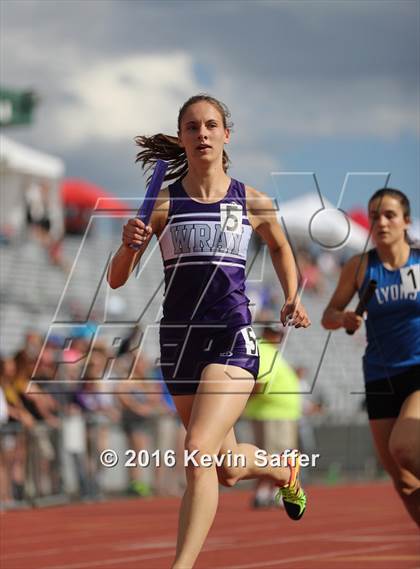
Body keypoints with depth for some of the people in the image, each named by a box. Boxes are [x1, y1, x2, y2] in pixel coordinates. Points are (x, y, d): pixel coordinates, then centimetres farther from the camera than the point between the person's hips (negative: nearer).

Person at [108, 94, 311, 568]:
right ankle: (284, 471, 51)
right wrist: (129, 245, -21)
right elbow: (116, 280, -1)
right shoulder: (163, 204, 0)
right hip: (178, 340, 3)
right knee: (226, 468, 17)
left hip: (233, 338, -3)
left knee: (199, 451, -23)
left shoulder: (252, 203, 1)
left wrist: (292, 298, 11)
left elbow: (280, 247, 24)